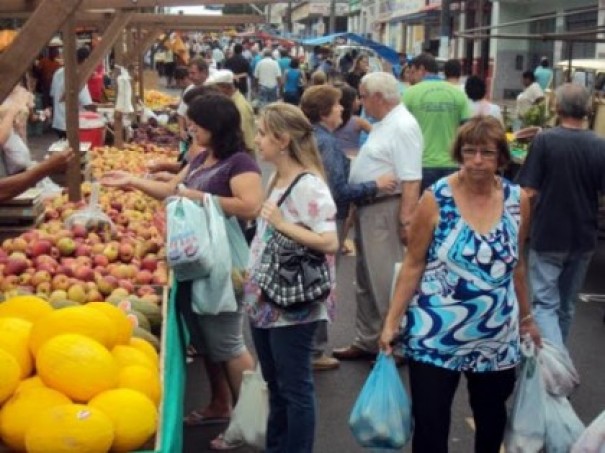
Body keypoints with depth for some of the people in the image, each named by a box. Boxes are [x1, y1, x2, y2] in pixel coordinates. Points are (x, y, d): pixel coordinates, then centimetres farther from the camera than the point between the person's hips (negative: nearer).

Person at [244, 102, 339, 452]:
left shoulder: (309, 186, -19)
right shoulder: (276, 179, 9)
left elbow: (329, 242, -26)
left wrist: (282, 223, -24)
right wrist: (252, 277, 16)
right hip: (267, 300, 9)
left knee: (295, 388, 4)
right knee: (275, 384, 20)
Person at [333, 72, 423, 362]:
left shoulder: (402, 126, -18)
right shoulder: (383, 124, 13)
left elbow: (411, 180, -25)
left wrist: (406, 220, -29)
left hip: (385, 211, -11)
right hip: (368, 209, 11)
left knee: (386, 282, -3)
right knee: (366, 281, 17)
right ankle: (367, 341, 29)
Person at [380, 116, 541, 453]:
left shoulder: (518, 200, -2)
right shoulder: (436, 198, -11)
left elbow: (517, 265, 10)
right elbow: (413, 265, -6)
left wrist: (527, 317, 17)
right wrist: (392, 321, -8)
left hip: (497, 338, 3)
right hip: (436, 335, -3)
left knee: (492, 418, 20)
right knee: (430, 424, 3)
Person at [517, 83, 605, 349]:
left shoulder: (544, 141, -14)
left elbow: (529, 192, -14)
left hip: (547, 236, -3)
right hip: (583, 238, 4)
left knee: (546, 303, 1)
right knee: (566, 304, 19)